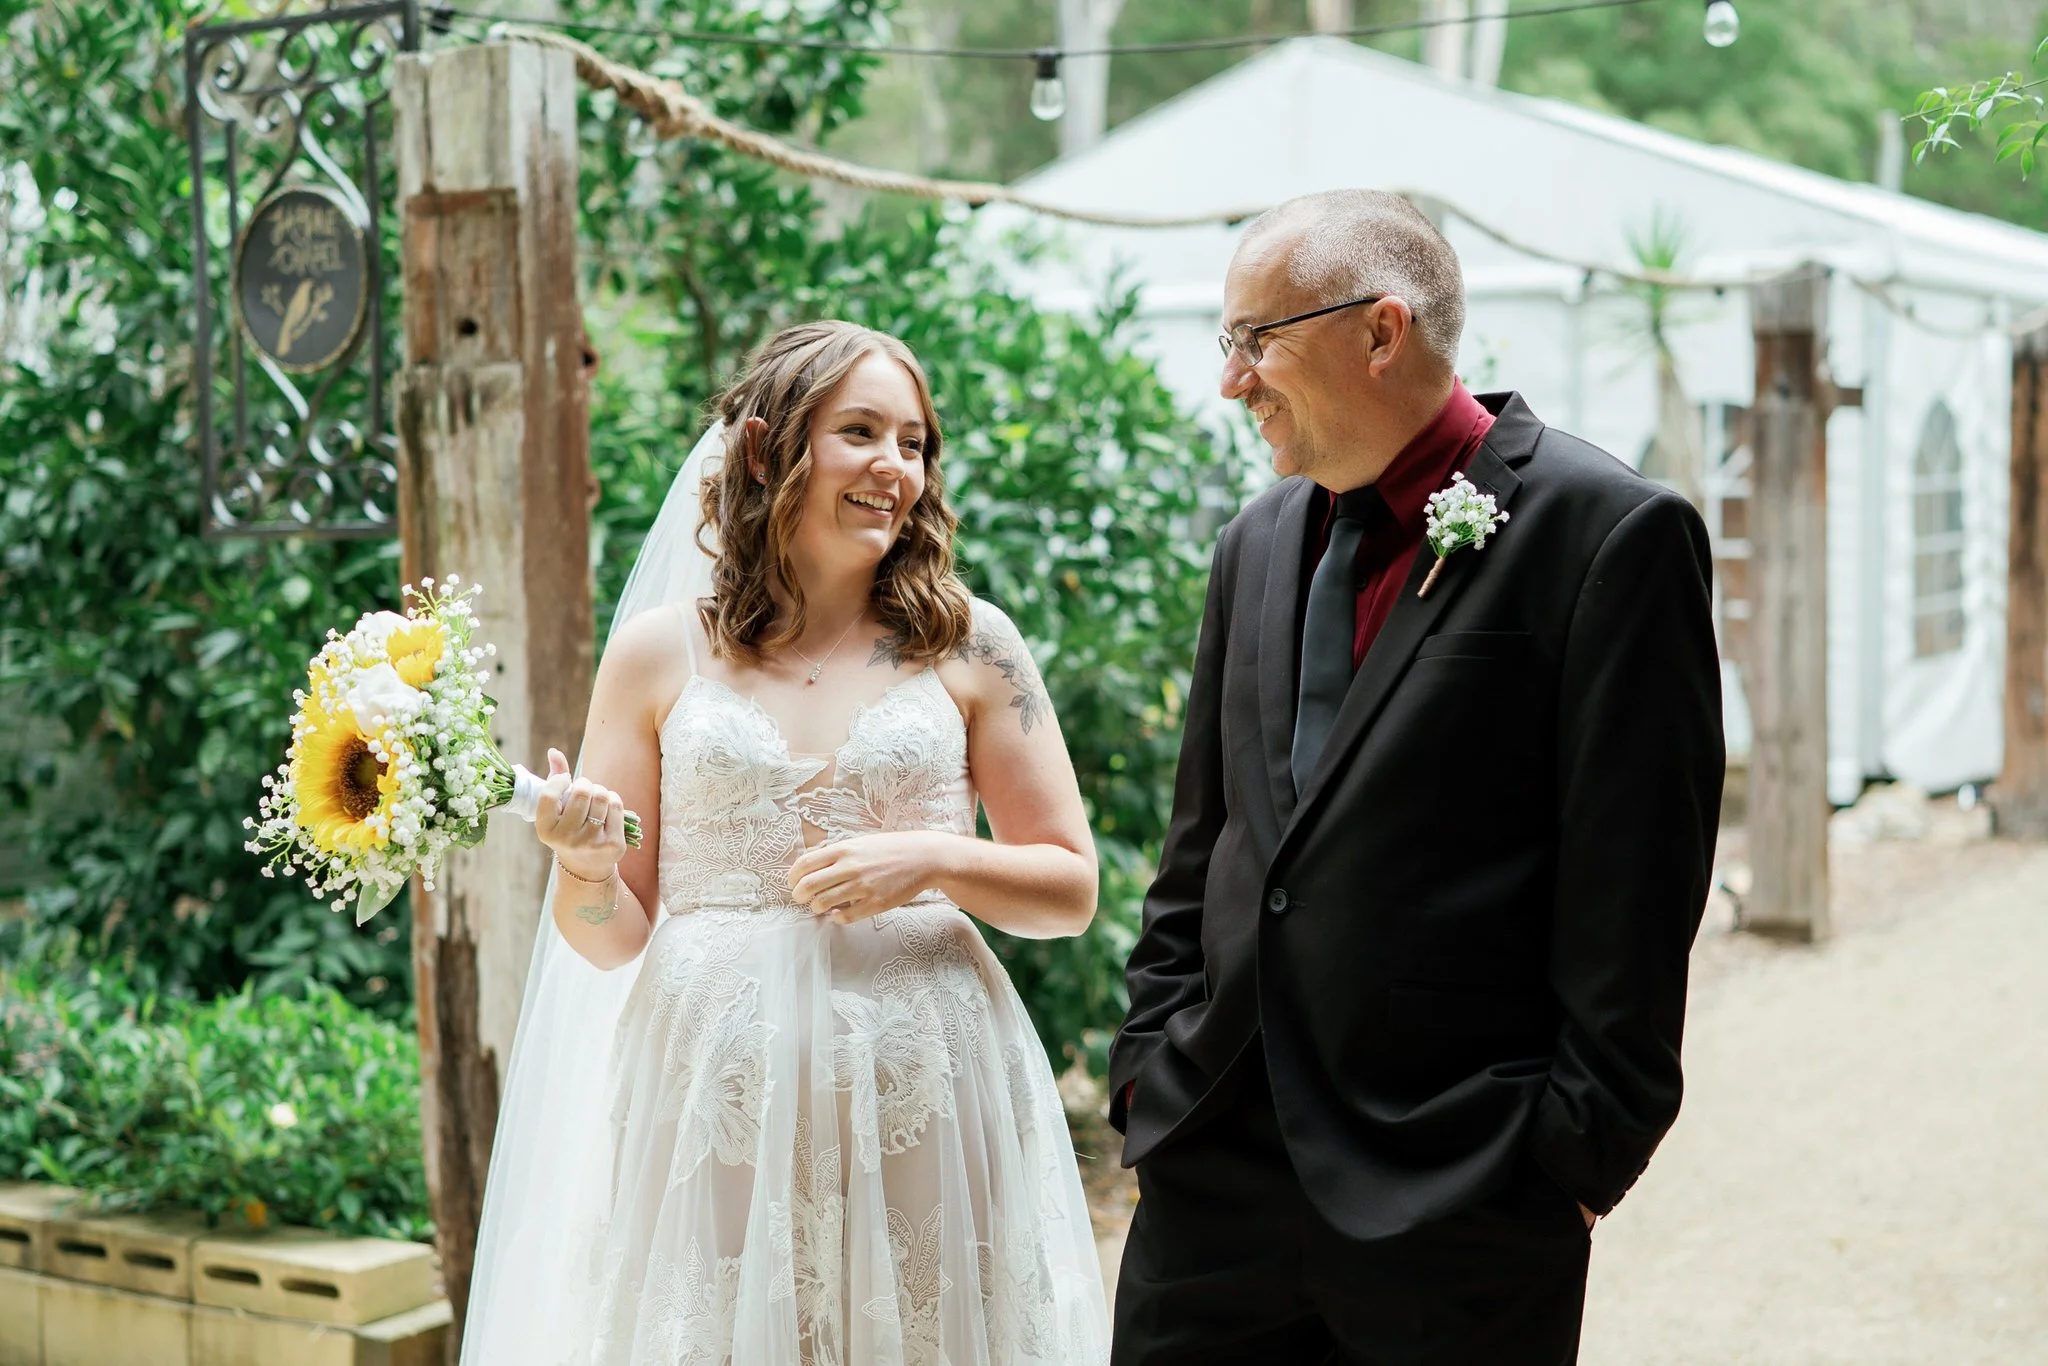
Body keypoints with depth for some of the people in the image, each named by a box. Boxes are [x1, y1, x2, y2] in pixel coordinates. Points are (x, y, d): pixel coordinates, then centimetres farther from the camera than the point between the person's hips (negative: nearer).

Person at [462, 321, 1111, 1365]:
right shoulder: (660, 652, 4)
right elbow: (613, 938, 7)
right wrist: (585, 868, -14)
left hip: (926, 1092, 0)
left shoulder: (969, 646, 4)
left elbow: (1071, 889, 6)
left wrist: (932, 861, -11)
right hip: (719, 1094, 0)